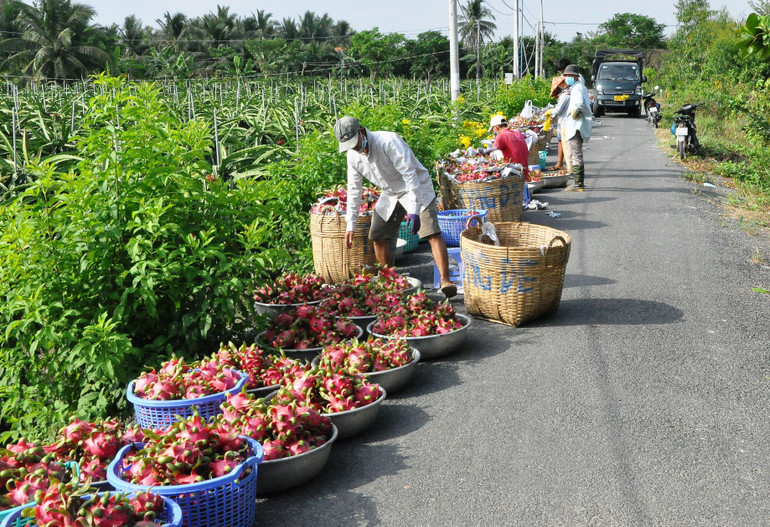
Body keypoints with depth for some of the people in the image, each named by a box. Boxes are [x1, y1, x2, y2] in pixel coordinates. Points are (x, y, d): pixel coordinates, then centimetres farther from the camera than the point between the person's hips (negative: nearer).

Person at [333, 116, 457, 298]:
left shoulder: (389, 141, -27)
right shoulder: (353, 156, -6)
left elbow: (409, 174, -31)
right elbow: (354, 189, 3)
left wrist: (413, 210, -37)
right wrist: (350, 225, 0)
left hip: (416, 189, -7)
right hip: (390, 194, 7)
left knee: (432, 233, -22)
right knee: (377, 237, 4)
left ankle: (445, 281, -26)